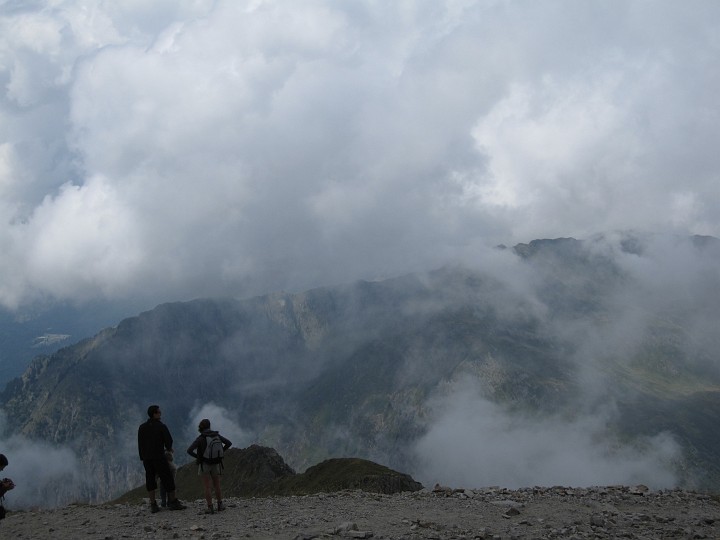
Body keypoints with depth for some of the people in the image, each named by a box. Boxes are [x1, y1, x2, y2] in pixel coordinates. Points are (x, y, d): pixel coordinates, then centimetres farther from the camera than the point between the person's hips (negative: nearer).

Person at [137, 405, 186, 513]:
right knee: (168, 478, 4)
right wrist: (168, 448, 13)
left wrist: (142, 457, 11)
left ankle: (153, 505, 4)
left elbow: (140, 443, 6)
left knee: (150, 480, 7)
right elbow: (169, 440, -9)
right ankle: (173, 502, 7)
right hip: (159, 457, -5)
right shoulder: (161, 426, -8)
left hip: (146, 458, 5)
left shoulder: (142, 427, 6)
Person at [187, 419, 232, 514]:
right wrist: (221, 452, 10)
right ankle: (220, 505, 19)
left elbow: (189, 450, -18)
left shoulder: (200, 438, -12)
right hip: (216, 464, 4)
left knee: (207, 487, 1)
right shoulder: (216, 435, 0)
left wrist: (197, 457, -1)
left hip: (204, 465, -4)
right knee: (217, 486, 17)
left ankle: (210, 508, -4)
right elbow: (229, 443, 6)